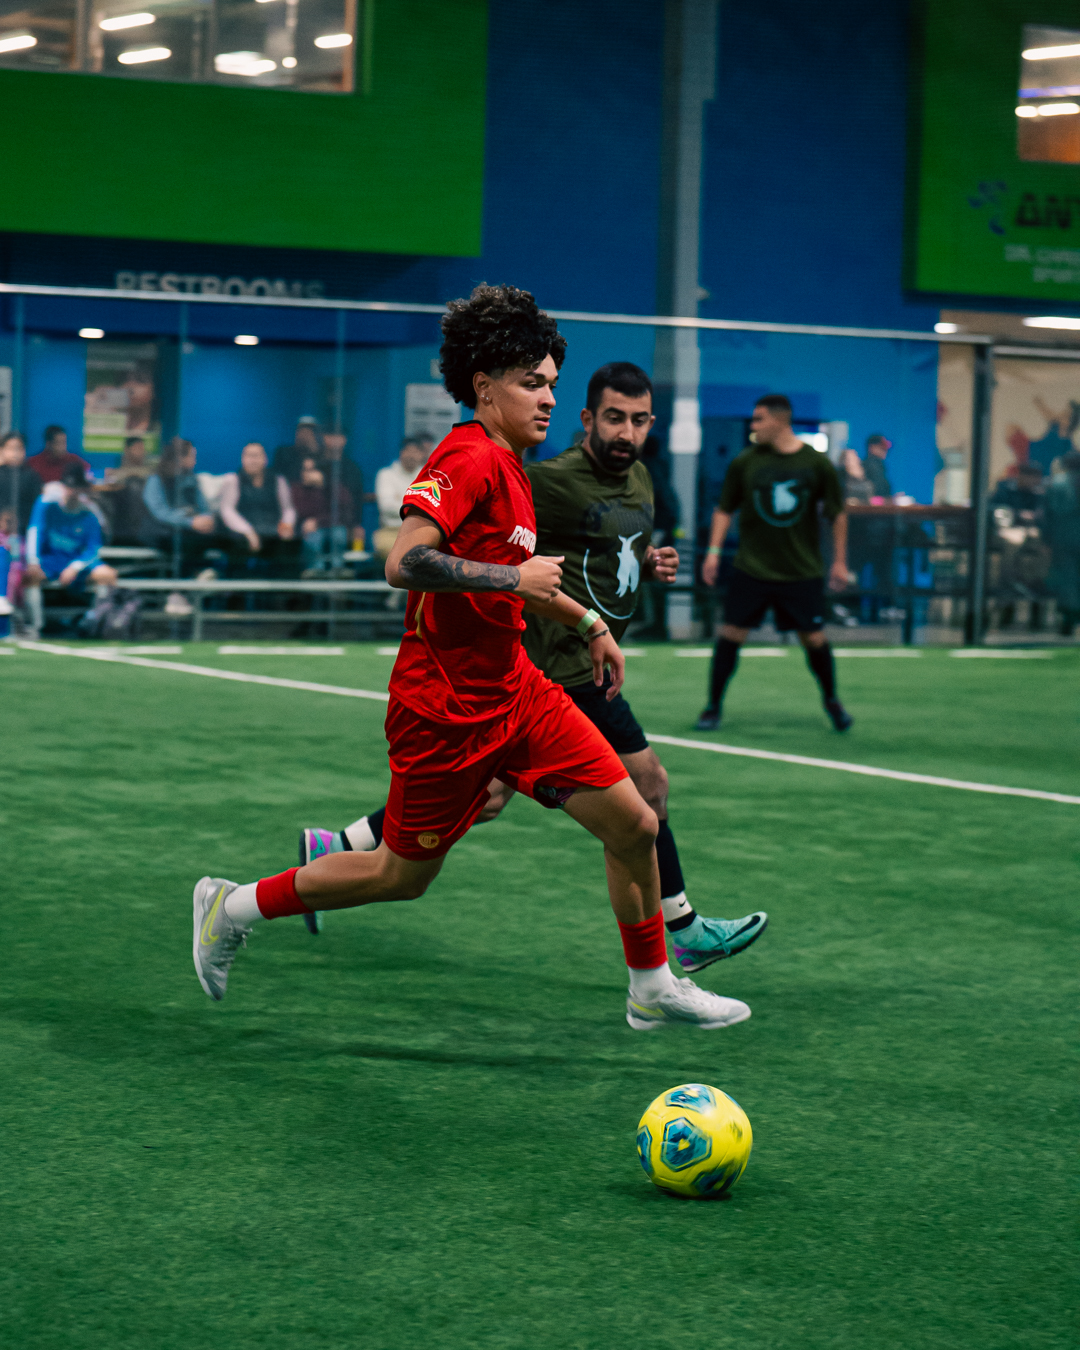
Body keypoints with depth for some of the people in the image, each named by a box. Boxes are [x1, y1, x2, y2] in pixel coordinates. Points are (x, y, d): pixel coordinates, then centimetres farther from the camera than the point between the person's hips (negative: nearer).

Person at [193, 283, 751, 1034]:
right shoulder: (469, 459, -18)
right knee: (404, 876, 4)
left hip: (514, 690, 9)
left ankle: (653, 988, 17)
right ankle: (235, 907, 22)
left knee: (634, 824, 2)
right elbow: (405, 562, -32)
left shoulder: (511, 467, 12)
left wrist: (587, 621, 30)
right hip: (445, 709, -9)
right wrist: (514, 578, -25)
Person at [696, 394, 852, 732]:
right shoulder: (744, 463, -3)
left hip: (802, 571, 0)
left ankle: (831, 701, 28)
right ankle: (713, 708, 9)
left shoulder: (816, 464, -5)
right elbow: (725, 509, 6)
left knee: (814, 639, 4)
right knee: (731, 634, -4)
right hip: (751, 568, 0)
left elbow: (837, 513, 4)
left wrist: (839, 561, 4)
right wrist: (714, 551, -4)